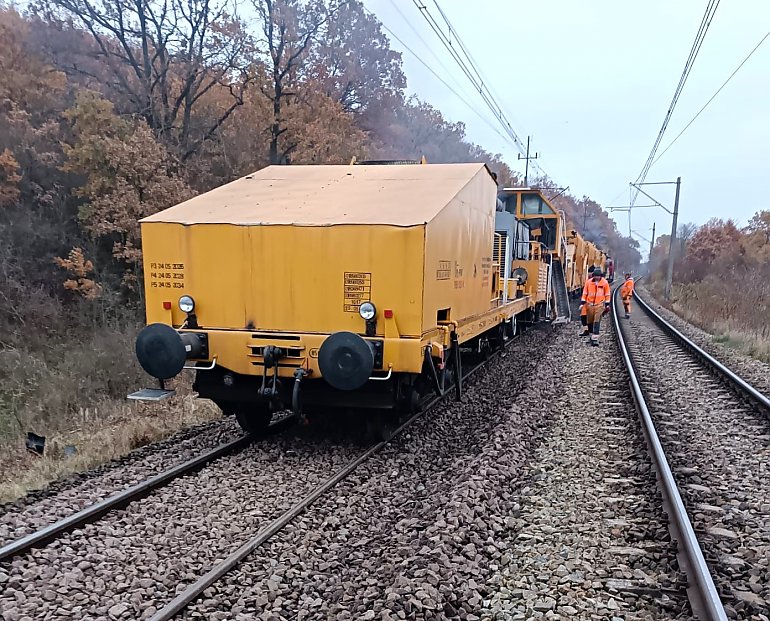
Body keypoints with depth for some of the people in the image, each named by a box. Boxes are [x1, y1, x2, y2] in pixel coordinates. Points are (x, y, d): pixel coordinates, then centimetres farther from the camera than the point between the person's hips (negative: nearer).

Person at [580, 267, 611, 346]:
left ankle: (595, 339, -12)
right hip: (589, 304, 2)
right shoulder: (589, 282, 0)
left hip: (599, 305, -2)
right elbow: (585, 293, 6)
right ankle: (591, 336, 28)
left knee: (597, 322, -10)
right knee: (590, 322, 10)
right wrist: (583, 303, 3)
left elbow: (607, 294, 6)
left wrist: (607, 305, 6)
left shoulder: (605, 282, -2)